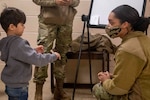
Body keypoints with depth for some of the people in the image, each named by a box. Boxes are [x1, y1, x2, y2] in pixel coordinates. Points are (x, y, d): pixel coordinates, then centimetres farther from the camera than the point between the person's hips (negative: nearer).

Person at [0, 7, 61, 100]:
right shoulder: (19, 44, -26)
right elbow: (38, 60, -28)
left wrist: (34, 51, 5)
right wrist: (54, 56, -14)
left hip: (10, 85, 9)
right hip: (18, 87, -9)